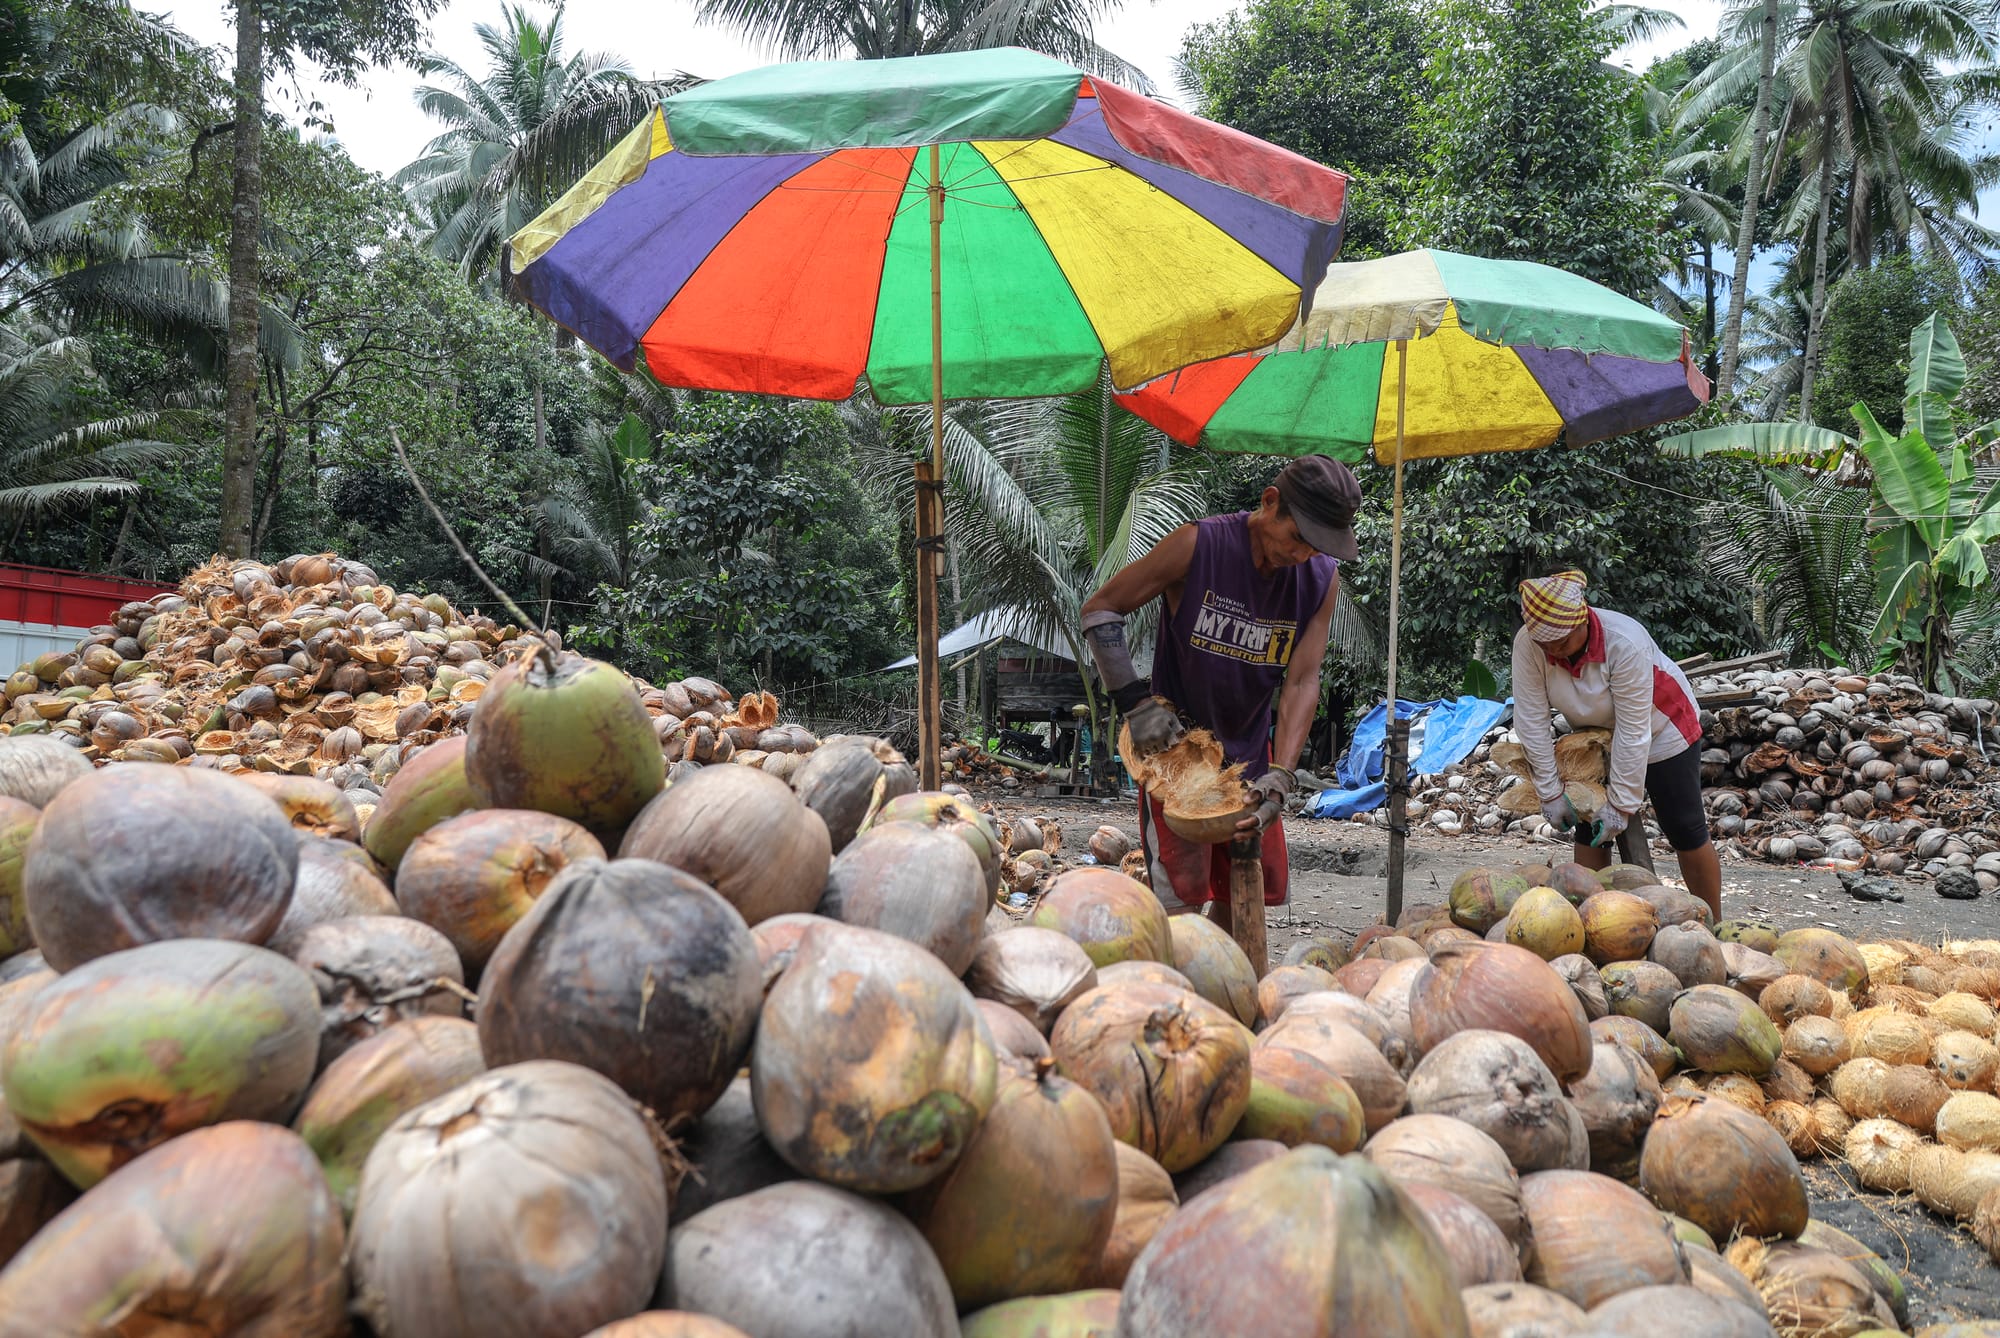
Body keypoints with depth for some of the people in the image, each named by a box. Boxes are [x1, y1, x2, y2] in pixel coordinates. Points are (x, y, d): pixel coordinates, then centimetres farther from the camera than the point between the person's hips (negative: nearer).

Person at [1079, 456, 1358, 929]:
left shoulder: (1322, 580, -6)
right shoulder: (1198, 545, -18)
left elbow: (1301, 682, -10)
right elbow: (1099, 610, -11)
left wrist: (1280, 776, -22)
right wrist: (1137, 701, -19)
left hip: (1249, 752, 5)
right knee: (1182, 895, -11)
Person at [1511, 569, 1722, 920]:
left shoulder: (1625, 644, -37)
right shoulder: (1527, 644, -27)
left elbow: (1633, 731, -31)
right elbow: (1532, 719, -22)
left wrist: (1621, 803, -26)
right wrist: (1550, 792, -20)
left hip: (1662, 731, -4)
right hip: (1596, 738, 4)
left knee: (1685, 831, 1)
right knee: (1589, 829, 2)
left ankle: (1712, 928, 14)